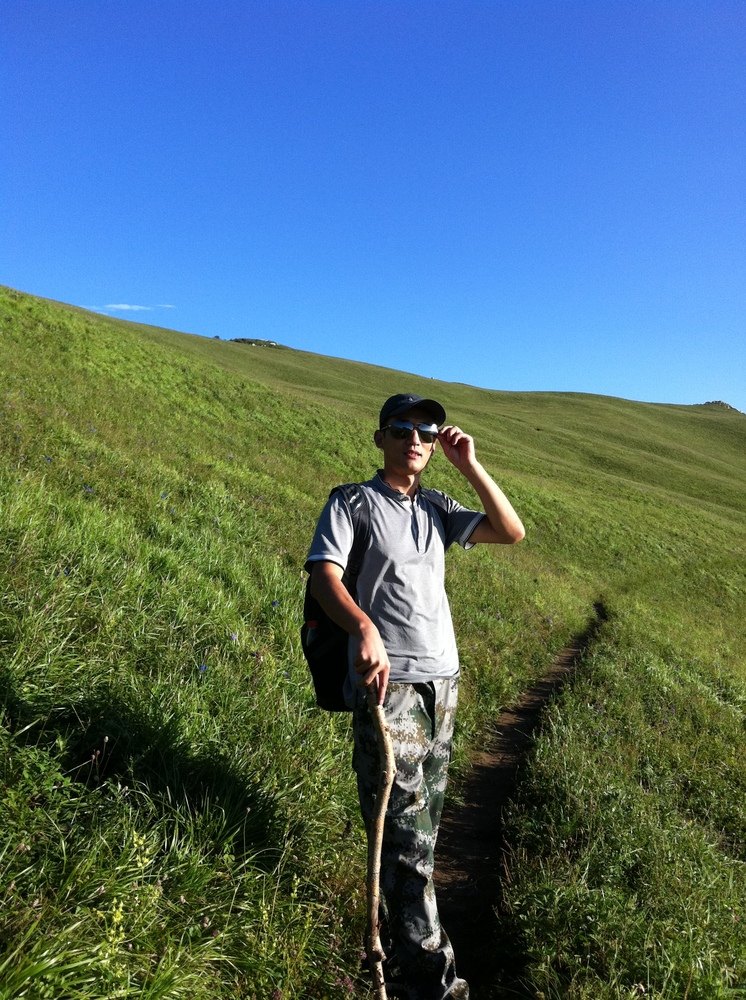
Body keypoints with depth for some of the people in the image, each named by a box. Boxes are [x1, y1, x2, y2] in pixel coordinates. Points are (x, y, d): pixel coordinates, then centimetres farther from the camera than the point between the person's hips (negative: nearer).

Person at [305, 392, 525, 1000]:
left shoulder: (437, 509, 15)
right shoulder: (352, 503, -1)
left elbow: (513, 532, 8)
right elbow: (325, 576, -14)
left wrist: (470, 466, 0)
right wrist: (364, 628, -34)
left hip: (444, 681, 6)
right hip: (388, 683, -6)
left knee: (426, 820, 14)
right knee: (405, 830, -7)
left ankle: (399, 940, 31)